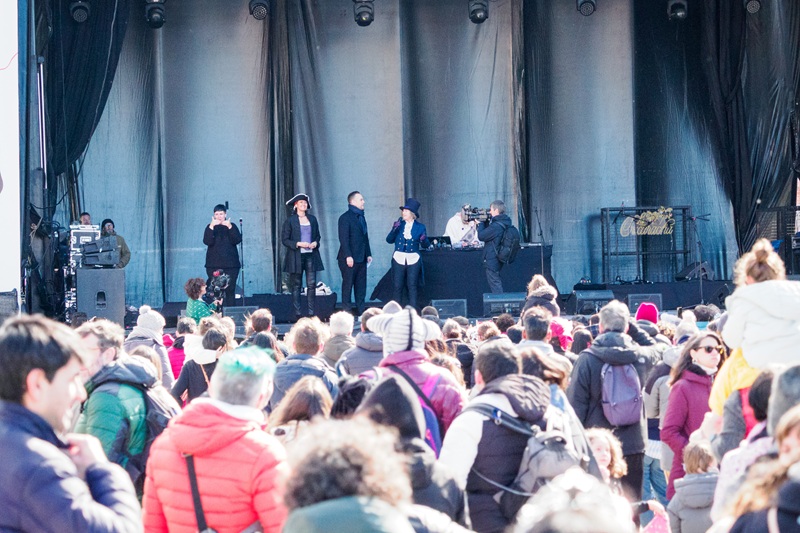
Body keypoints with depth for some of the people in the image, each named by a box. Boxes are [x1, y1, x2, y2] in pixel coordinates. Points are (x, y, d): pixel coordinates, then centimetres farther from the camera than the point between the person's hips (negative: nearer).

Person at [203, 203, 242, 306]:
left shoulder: (232, 226, 8)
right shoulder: (210, 227, 6)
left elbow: (237, 240, -8)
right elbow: (207, 242, -10)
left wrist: (230, 227, -19)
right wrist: (211, 227, -21)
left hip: (231, 264, 1)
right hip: (214, 265, -1)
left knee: (230, 290, -2)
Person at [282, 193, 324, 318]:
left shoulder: (312, 219, 13)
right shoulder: (290, 221, 0)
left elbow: (317, 235, 21)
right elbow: (284, 239, -2)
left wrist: (315, 242, -1)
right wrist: (298, 244, -14)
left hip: (311, 255, 3)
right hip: (296, 257, -3)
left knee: (312, 284, -4)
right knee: (296, 285, -1)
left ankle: (311, 312, -1)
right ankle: (298, 313, 1)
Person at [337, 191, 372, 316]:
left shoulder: (361, 217, 17)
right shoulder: (345, 217, -8)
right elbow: (343, 238, -14)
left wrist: (368, 254, 15)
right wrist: (348, 256, -20)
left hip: (361, 258, 8)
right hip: (350, 258, -8)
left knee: (361, 286, 8)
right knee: (348, 285, -3)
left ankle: (361, 313, 11)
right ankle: (346, 311, 0)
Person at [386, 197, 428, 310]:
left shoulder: (420, 227, 4)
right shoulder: (399, 224, 7)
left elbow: (425, 245, 4)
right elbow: (389, 240, 4)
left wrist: (423, 240, -18)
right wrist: (394, 229, -11)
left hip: (413, 259, -1)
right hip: (399, 259, 1)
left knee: (412, 286, -3)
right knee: (398, 286, 1)